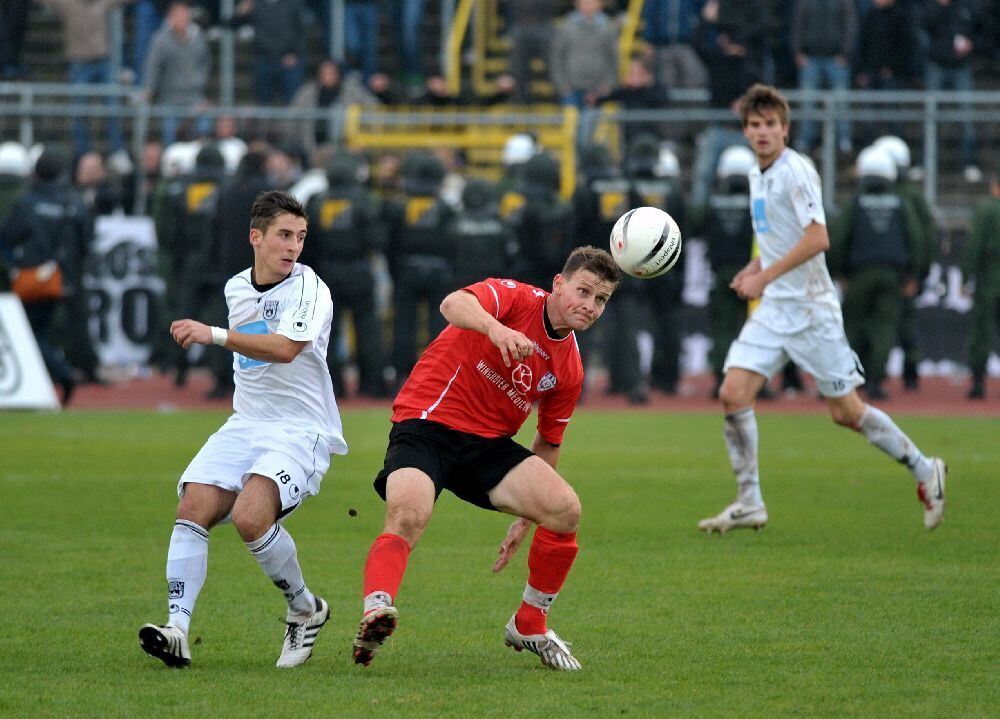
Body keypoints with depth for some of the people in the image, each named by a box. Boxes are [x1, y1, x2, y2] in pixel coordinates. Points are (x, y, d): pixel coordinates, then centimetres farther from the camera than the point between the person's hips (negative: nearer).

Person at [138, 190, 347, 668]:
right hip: (245, 426, 7)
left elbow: (284, 348, -28)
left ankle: (306, 609, -4)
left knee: (250, 516, -28)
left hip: (301, 430, -7)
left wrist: (213, 335, -31)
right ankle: (177, 629, -22)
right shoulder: (236, 288, 13)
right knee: (191, 510, -16)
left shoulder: (309, 289, -11)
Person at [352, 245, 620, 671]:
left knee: (565, 510, -11)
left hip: (488, 444, 6)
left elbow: (547, 444, 19)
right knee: (408, 515, -33)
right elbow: (453, 305, -30)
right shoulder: (516, 299, -8)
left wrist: (525, 520, 17)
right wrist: (495, 328, -50)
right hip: (426, 424, -6)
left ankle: (529, 627, 8)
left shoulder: (569, 369, 9)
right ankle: (375, 613, -49)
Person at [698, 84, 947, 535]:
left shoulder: (795, 171, -14)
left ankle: (924, 471, 17)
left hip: (810, 308, -8)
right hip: (772, 310, 8)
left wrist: (765, 276, -21)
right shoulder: (757, 175, 13)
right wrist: (754, 269, 12)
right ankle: (749, 504, -1)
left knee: (846, 412, -2)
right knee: (733, 395, -7)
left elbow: (817, 239, -22)